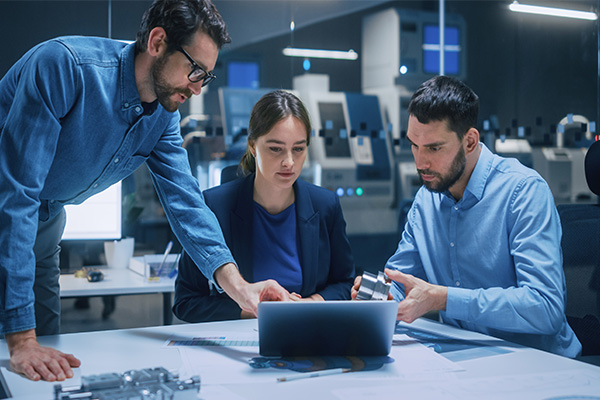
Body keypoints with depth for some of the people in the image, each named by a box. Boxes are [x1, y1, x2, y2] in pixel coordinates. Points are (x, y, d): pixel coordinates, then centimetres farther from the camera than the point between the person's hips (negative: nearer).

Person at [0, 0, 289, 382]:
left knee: (46, 343, 10)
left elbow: (184, 200, -10)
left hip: (43, 223, 6)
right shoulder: (65, 66, -33)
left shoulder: (164, 114, -8)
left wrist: (236, 284, -28)